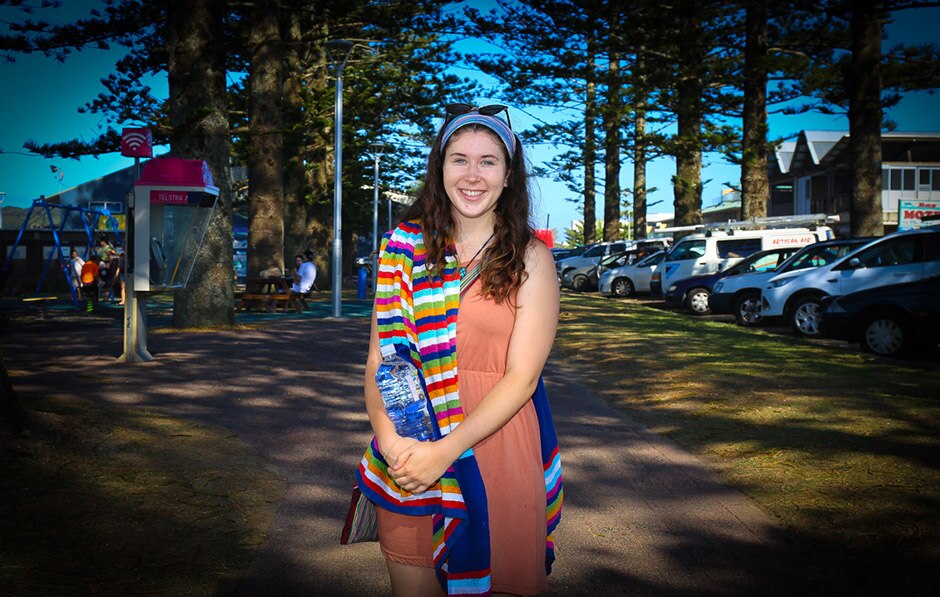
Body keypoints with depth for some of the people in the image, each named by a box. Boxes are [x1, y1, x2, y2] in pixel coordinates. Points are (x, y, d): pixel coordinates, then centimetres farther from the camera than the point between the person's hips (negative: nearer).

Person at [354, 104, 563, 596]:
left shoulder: (531, 259, -3)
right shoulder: (404, 247, 5)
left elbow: (521, 377, -10)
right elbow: (380, 354, 2)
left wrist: (444, 452, -18)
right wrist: (388, 437, -15)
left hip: (496, 456, -2)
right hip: (406, 454, 2)